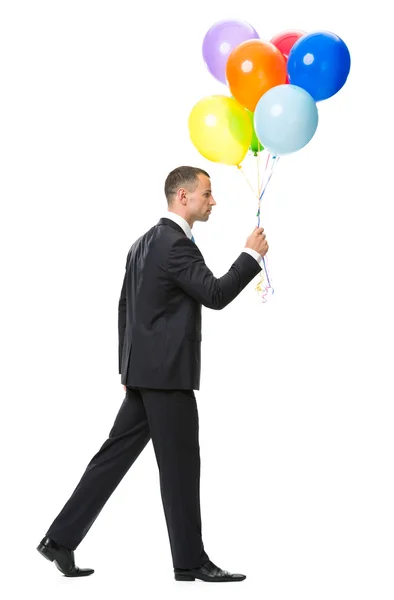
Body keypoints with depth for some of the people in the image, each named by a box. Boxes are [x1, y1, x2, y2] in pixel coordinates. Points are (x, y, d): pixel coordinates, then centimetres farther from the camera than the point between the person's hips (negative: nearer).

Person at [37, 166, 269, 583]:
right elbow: (215, 295, -19)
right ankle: (190, 561, 8)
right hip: (167, 373, -9)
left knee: (116, 455, 10)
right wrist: (251, 255, -8)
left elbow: (125, 306, 19)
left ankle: (61, 539, 11)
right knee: (181, 466, -1)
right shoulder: (176, 244, -15)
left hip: (145, 371, 9)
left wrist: (128, 368, 22)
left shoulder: (145, 242, 16)